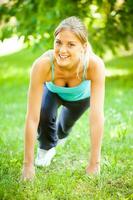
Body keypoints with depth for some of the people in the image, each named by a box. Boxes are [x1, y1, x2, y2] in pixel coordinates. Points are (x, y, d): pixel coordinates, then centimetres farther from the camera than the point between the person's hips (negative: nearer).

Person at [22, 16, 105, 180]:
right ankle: (46, 148, 6)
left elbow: (97, 117, -42)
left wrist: (94, 164, -41)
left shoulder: (95, 64, -45)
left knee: (67, 124, 23)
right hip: (53, 90, -1)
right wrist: (28, 164, -38)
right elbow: (32, 118, -41)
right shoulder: (43, 64, -44)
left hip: (81, 94, 1)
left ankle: (61, 135, 63)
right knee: (45, 115, -28)